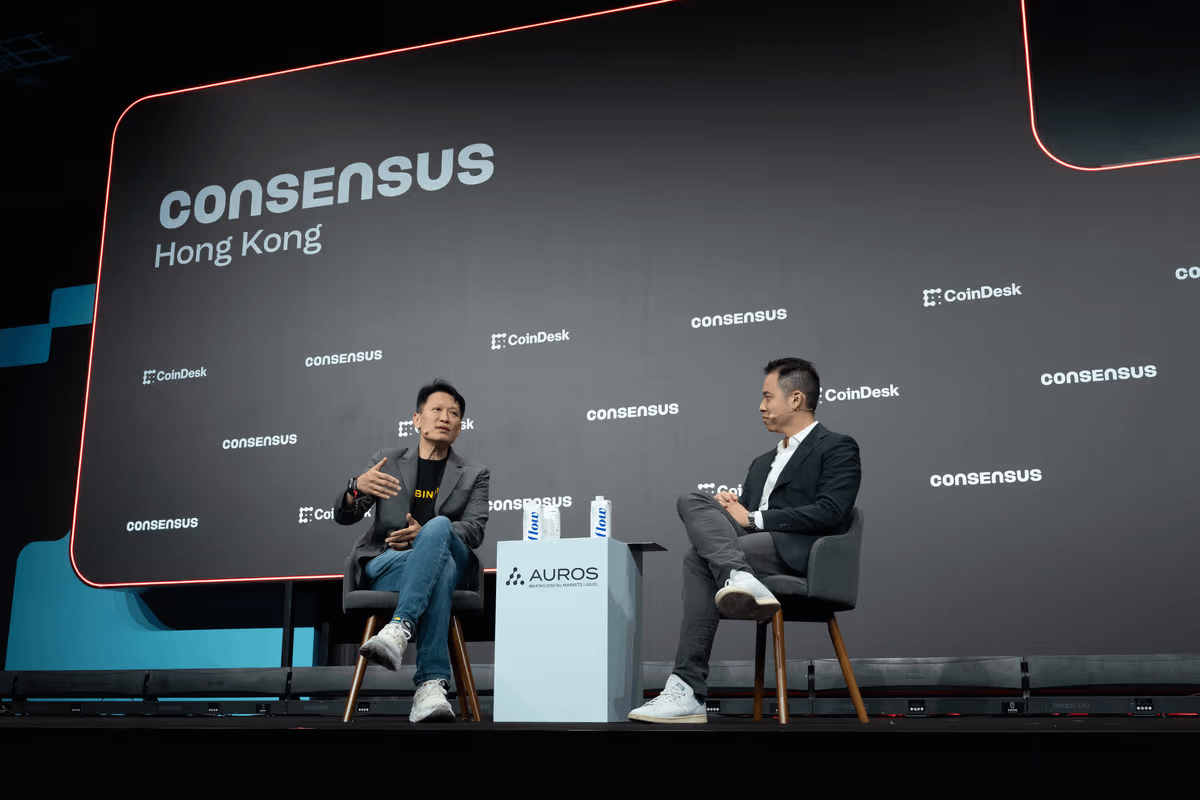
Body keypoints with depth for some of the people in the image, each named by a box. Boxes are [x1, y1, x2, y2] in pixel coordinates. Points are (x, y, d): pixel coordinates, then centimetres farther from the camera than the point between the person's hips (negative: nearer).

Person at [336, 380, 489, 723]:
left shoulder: (474, 475, 19)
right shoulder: (386, 461, 18)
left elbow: (474, 531, 1)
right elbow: (343, 516, 8)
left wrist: (426, 533, -21)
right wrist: (357, 488, -18)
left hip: (448, 560, 1)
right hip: (385, 563, 0)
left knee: (438, 525, -36)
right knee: (440, 569, -37)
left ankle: (398, 630, -50)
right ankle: (432, 683, -49)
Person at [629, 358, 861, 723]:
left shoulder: (837, 448, 7)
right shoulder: (763, 462, 32)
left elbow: (830, 512, -10)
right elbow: (747, 512, 26)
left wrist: (753, 519, -9)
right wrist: (732, 508, 1)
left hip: (798, 552, -7)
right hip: (755, 544, 7)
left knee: (700, 559, -25)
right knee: (692, 501, -16)